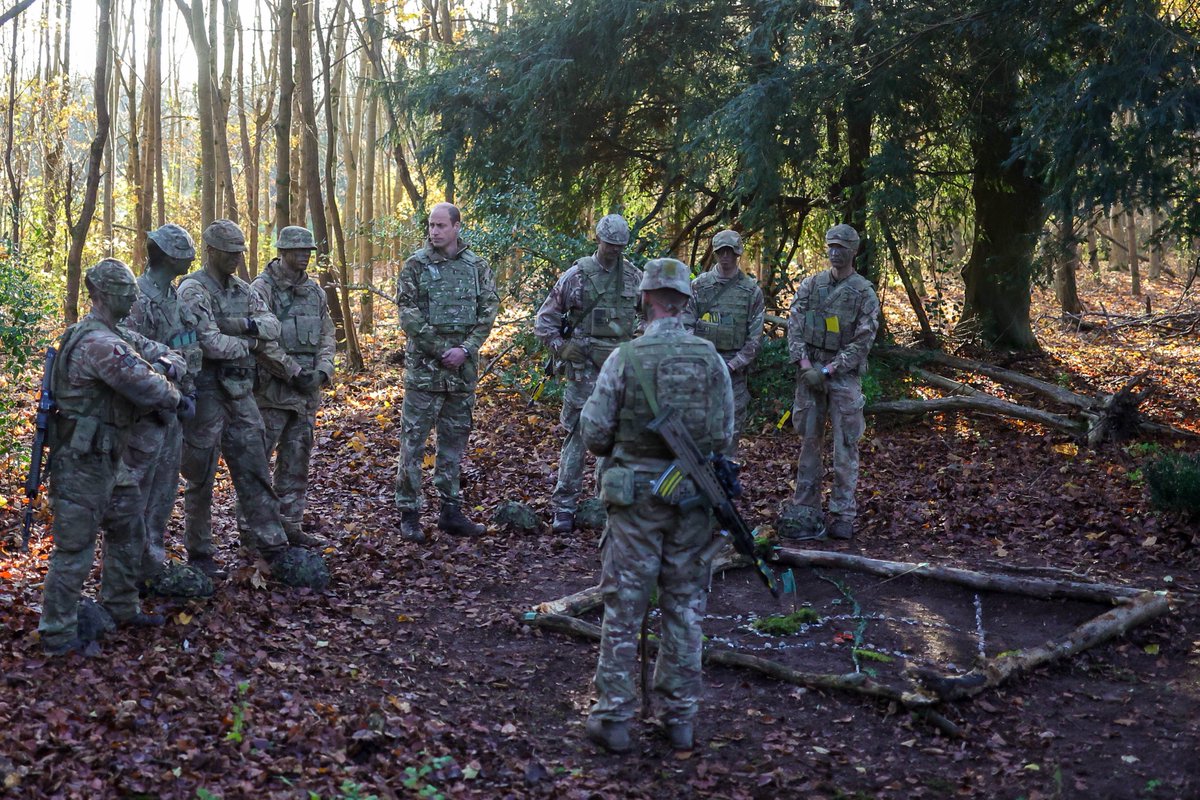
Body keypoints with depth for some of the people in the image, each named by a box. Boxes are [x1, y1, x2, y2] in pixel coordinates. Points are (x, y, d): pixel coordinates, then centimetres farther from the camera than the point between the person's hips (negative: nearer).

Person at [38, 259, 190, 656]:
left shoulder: (119, 336, 11)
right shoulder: (99, 342, -22)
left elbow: (164, 353, 17)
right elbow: (147, 389, -24)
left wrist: (164, 364, -7)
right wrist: (179, 400, -5)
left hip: (106, 459, 10)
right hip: (82, 462, -10)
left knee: (128, 529, 18)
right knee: (75, 547, -3)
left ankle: (121, 608, 31)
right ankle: (57, 634, 7)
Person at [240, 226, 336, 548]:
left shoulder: (315, 291, 12)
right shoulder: (262, 289, -9)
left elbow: (327, 335, 14)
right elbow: (261, 340, -17)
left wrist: (322, 369, -4)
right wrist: (294, 371, -18)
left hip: (307, 389, 7)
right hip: (272, 388, -7)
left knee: (296, 460, 10)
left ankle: (290, 525, 18)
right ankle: (249, 526, 7)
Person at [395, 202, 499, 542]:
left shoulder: (477, 266, 6)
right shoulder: (416, 265, -2)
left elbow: (488, 311, 2)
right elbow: (408, 314, -8)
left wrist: (465, 349, -12)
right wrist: (442, 351, -13)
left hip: (463, 366, 3)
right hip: (423, 365, -3)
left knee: (455, 437, 11)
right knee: (414, 439, -1)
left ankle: (450, 509, 20)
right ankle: (409, 512, 6)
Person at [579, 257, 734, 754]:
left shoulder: (625, 359, -11)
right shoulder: (711, 359, -3)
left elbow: (594, 434, -8)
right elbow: (723, 437, 3)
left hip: (636, 497, -2)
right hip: (692, 500, 3)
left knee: (623, 609, 6)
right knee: (684, 608, 12)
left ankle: (613, 717, 12)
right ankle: (681, 717, 19)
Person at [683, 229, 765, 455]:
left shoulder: (752, 291, 3)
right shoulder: (699, 285, 5)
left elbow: (755, 337, 0)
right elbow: (686, 325, 2)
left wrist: (733, 364, -10)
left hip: (735, 366, 0)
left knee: (732, 425, 3)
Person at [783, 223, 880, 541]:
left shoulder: (864, 292, -1)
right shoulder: (810, 285, 8)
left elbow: (863, 340, -6)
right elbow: (794, 326, 3)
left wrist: (828, 370, -12)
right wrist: (805, 366, -10)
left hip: (844, 374, -3)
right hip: (809, 371, 3)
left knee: (845, 445, 0)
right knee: (809, 439, 6)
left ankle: (843, 514, 5)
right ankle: (805, 509, 13)